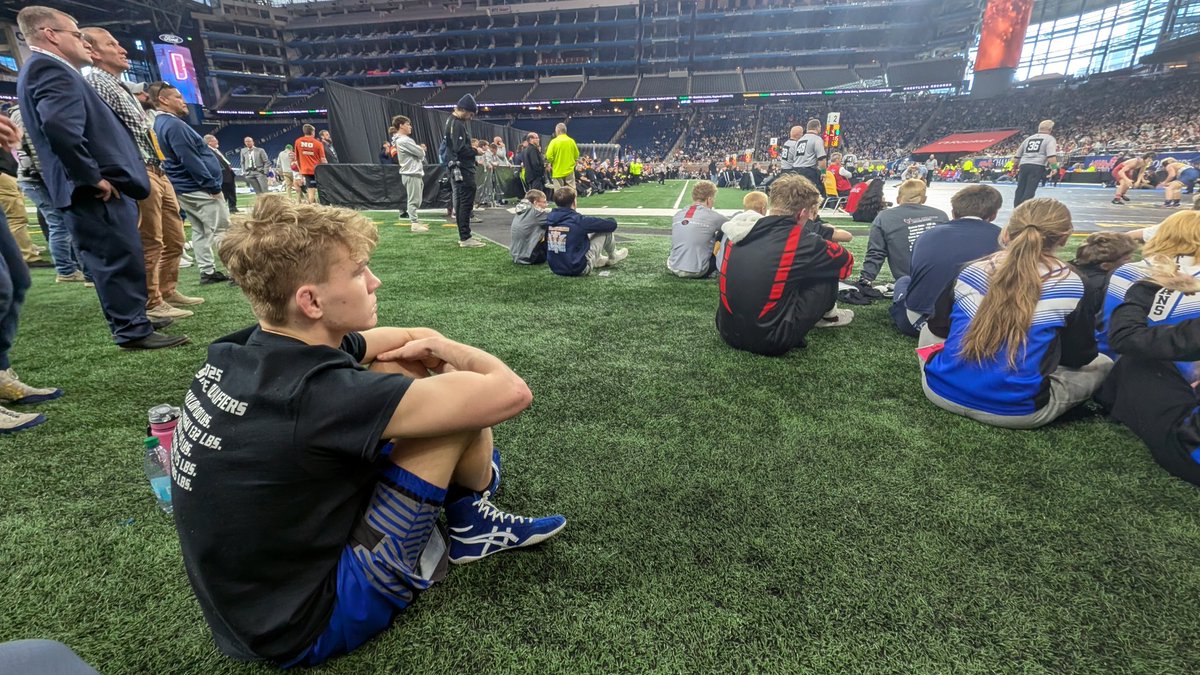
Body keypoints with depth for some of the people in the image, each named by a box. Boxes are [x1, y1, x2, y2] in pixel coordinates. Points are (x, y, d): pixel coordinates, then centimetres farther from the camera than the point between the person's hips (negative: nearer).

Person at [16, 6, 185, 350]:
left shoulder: (43, 69, 23)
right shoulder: (51, 69, -11)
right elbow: (60, 127, -25)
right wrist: (93, 178, -19)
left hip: (95, 191, 10)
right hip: (97, 191, -10)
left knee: (119, 260, 15)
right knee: (121, 259, -7)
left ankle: (131, 319, 24)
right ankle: (133, 331, -2)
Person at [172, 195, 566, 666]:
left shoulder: (243, 352, -6)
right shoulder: (319, 395, -34)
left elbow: (414, 336, 8)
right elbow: (512, 392, -29)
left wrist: (430, 347, -12)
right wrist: (454, 354, -11)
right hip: (302, 628, -8)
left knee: (400, 369, 5)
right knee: (469, 398, -17)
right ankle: (472, 523, 15)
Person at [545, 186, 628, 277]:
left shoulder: (549, 218, -2)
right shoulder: (579, 220, -18)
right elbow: (612, 224, -8)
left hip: (556, 269, 6)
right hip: (579, 270, -6)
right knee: (606, 229, 5)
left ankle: (600, 259, 38)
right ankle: (613, 257, 31)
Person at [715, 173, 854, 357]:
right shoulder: (801, 240, -11)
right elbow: (846, 261, 9)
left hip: (728, 331, 6)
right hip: (769, 340, -6)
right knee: (828, 268, 7)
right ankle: (826, 316, 32)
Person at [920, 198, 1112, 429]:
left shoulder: (970, 271, 0)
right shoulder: (1069, 285, -5)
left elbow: (937, 327, 10)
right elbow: (1079, 356, 6)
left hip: (942, 391, 1)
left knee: (928, 331, 31)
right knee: (1102, 364, 22)